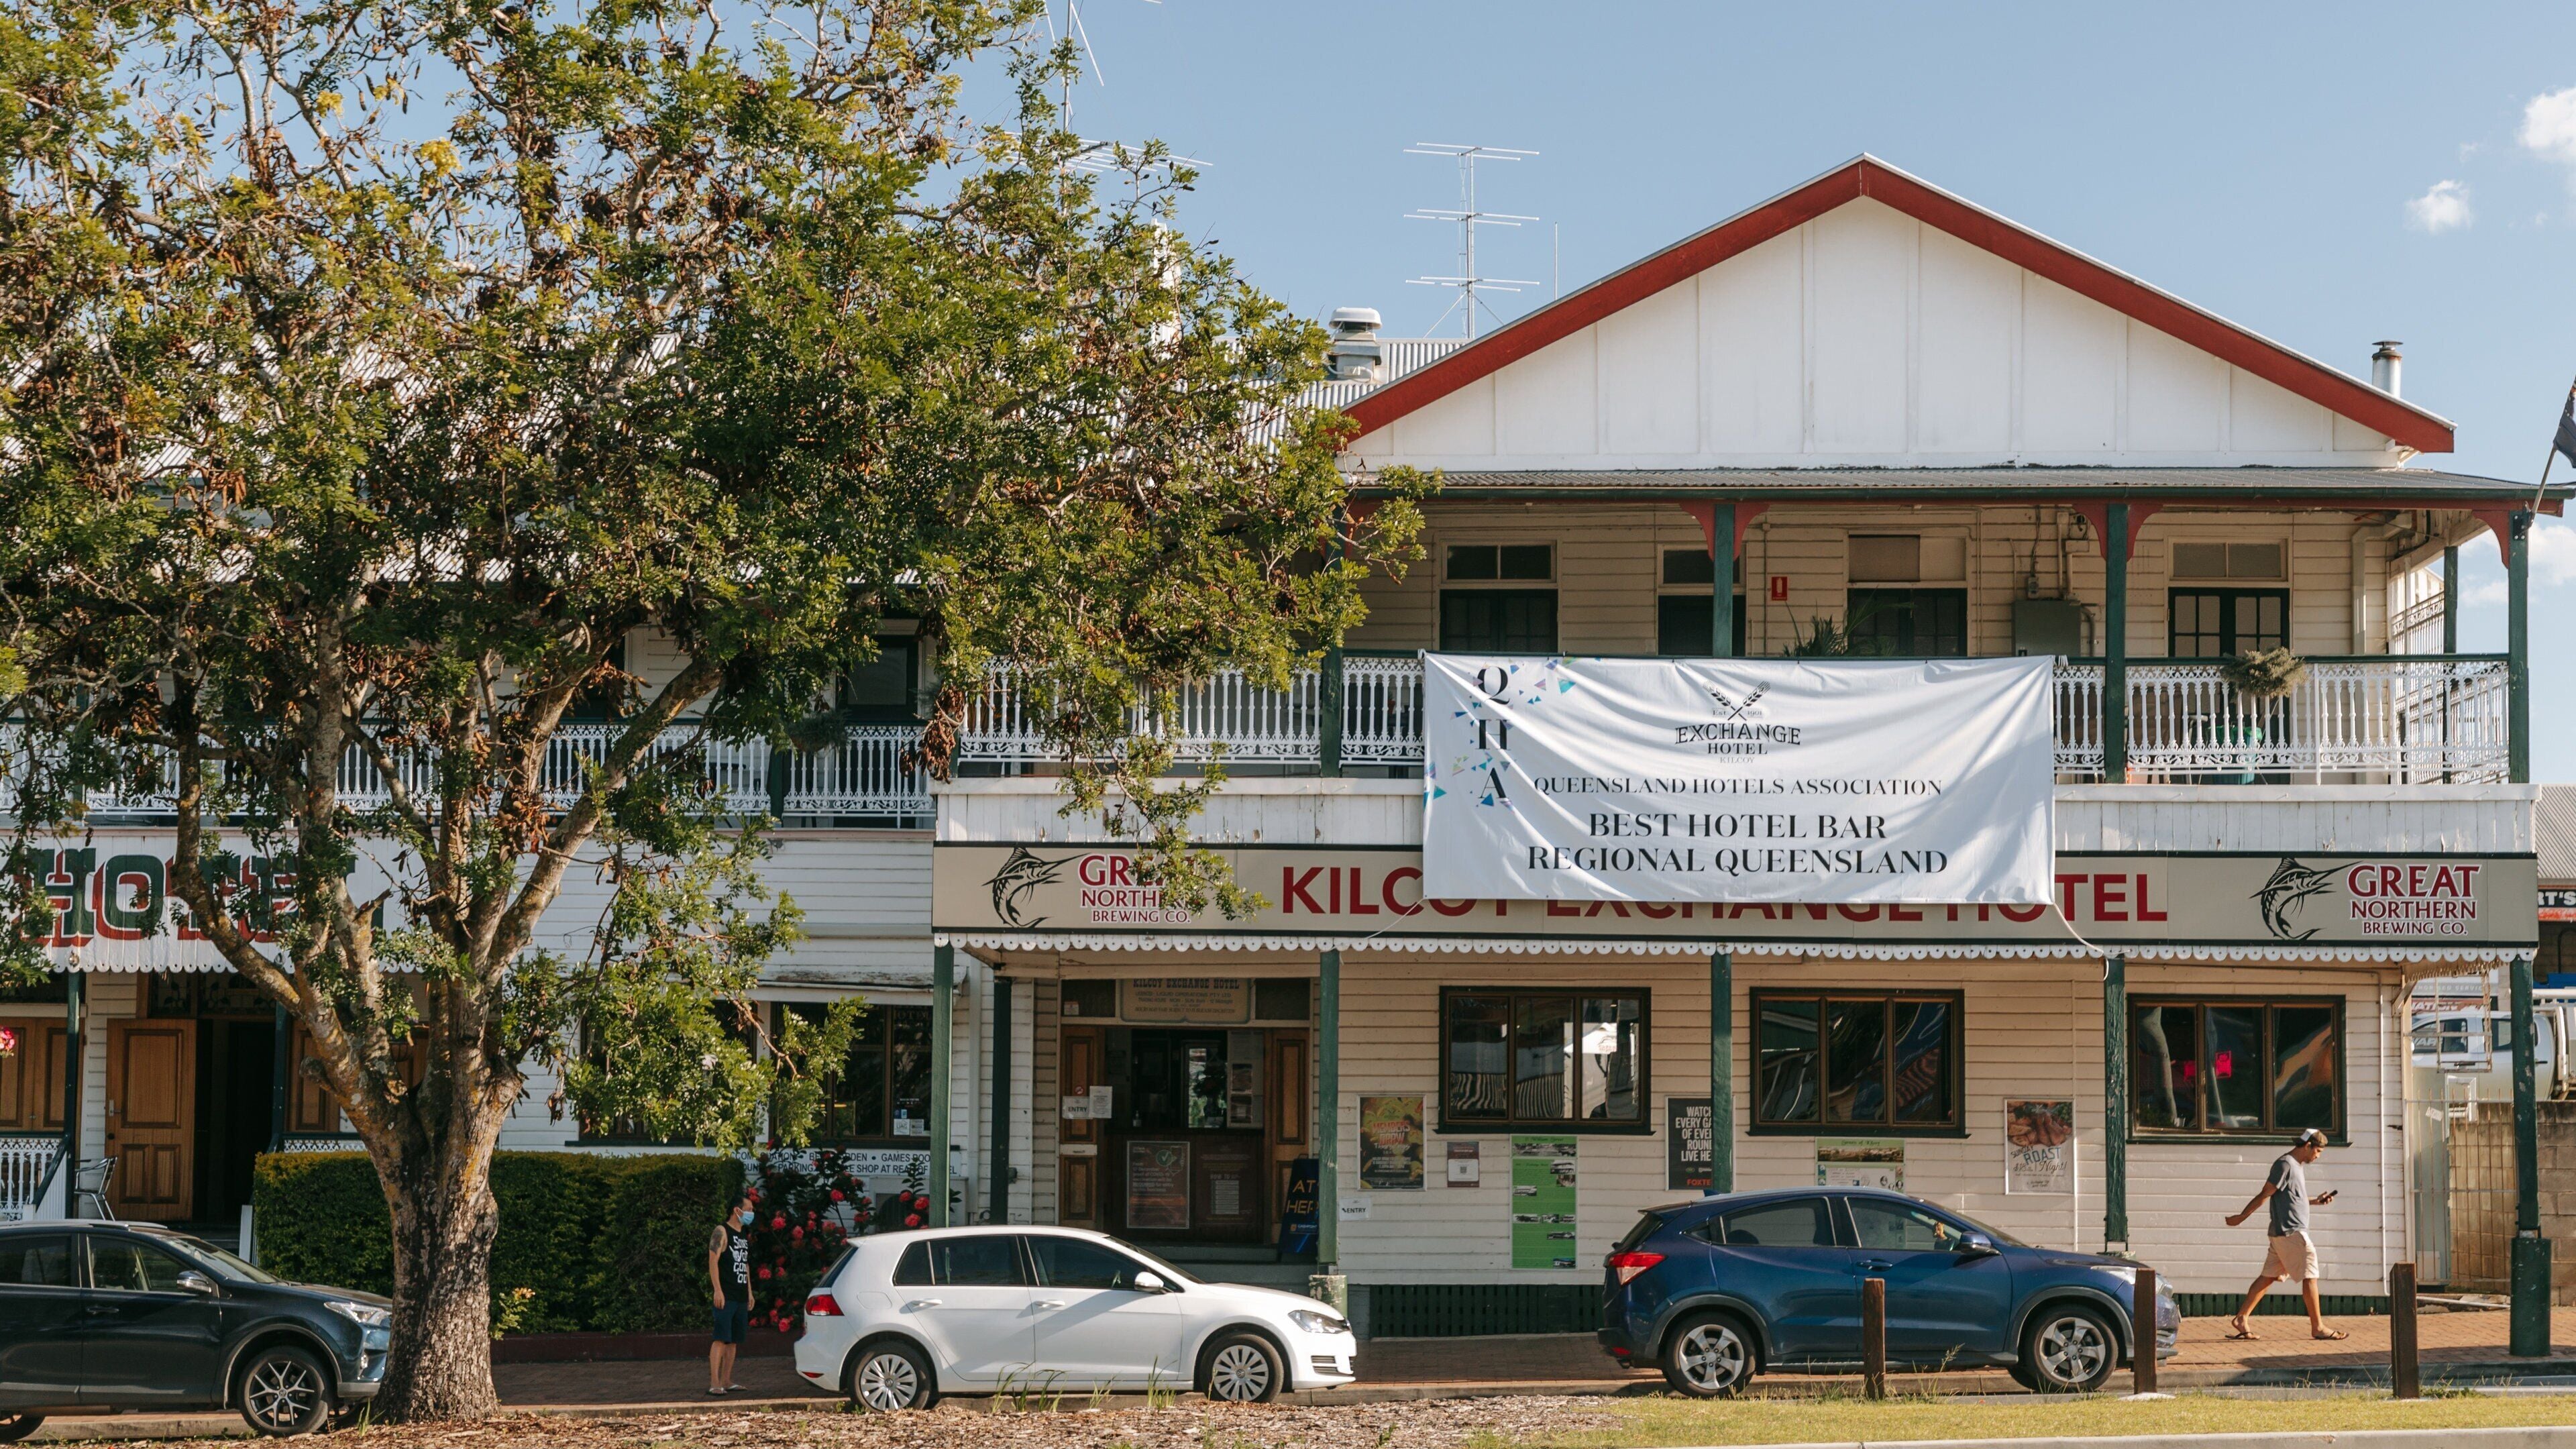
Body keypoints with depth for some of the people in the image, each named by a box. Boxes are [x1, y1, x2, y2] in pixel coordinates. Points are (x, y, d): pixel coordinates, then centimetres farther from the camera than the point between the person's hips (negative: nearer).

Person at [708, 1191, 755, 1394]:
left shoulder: (744, 1236, 20)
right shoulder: (722, 1232, -6)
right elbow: (713, 1261, -13)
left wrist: (749, 1292, 22)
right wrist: (718, 1290, -19)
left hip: (741, 1298, 8)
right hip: (726, 1297, -8)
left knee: (734, 1341, 8)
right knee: (721, 1339, -12)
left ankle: (727, 1381, 13)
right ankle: (714, 1383, -15)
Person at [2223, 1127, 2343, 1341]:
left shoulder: (2298, 1166, 18)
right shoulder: (2285, 1165, -13)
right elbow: (2264, 1195, -13)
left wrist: (2315, 1201, 14)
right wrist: (2242, 1217, -12)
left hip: (2281, 1234, 10)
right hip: (2290, 1232, -10)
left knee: (2269, 1276, 8)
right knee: (2309, 1276, -5)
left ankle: (2241, 1318, 7)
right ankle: (2317, 1327, -1)